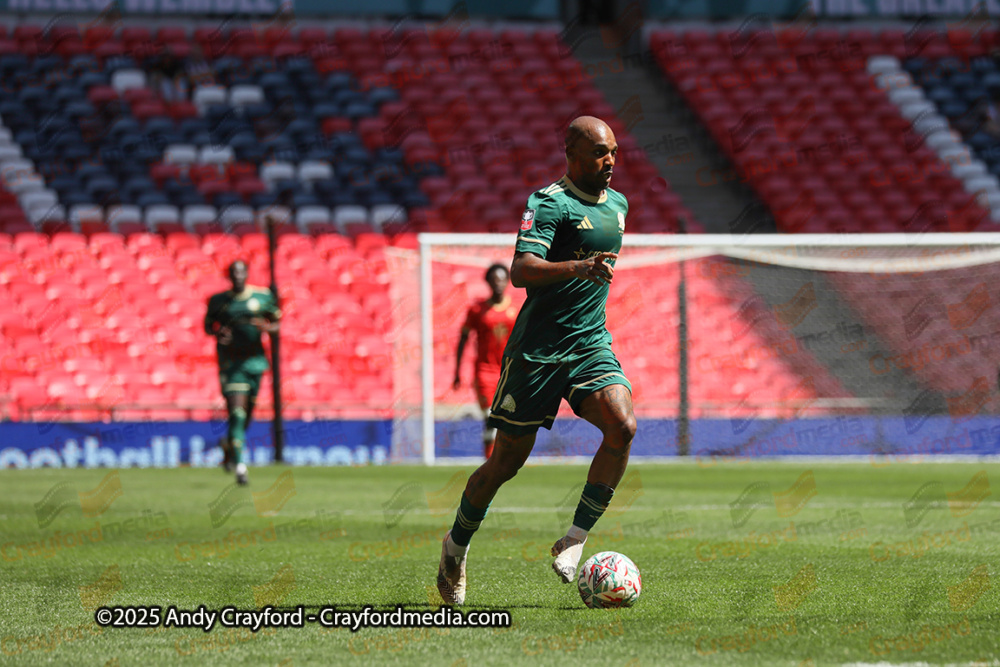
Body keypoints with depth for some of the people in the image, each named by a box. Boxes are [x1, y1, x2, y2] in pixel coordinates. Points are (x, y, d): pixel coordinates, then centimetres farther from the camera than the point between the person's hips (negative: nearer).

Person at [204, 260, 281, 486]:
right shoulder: (218, 300, 2)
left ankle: (228, 444, 43)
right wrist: (217, 333, -13)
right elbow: (208, 325, 11)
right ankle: (240, 465, -15)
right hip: (230, 362, -2)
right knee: (237, 411, -15)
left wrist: (267, 327, -12)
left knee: (247, 413, 11)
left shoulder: (263, 296, 3)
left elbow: (277, 323, 11)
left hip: (255, 359, 2)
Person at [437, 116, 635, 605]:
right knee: (507, 461, 3)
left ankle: (575, 540, -13)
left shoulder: (617, 204, 13)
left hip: (592, 344, 6)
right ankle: (457, 545, 27)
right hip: (537, 349, -6)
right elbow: (520, 272, -27)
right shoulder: (549, 203, -12)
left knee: (623, 426, -21)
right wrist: (578, 268, -40)